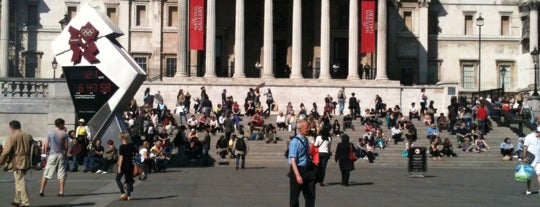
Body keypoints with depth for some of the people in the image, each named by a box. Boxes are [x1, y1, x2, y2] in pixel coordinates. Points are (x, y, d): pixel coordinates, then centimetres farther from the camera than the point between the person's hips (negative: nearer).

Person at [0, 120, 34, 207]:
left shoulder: (12, 137, -11)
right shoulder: (28, 136, 8)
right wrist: (31, 161, 24)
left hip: (16, 163, -7)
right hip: (26, 163, 7)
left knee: (20, 182, -4)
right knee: (19, 181, 19)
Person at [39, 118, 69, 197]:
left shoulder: (50, 133, -1)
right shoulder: (64, 134, -2)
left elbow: (46, 146, -3)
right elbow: (66, 146, -2)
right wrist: (65, 154, 14)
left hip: (52, 155, 0)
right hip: (61, 155, 0)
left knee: (46, 174, 6)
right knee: (61, 174, 5)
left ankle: (41, 191, 4)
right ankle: (61, 192, 1)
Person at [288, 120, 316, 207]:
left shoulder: (306, 140, 9)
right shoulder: (295, 141, -16)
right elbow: (292, 160, -21)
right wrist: (297, 175, -27)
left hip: (307, 170, 8)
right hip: (298, 170, -8)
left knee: (310, 195, 10)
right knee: (294, 197, 3)